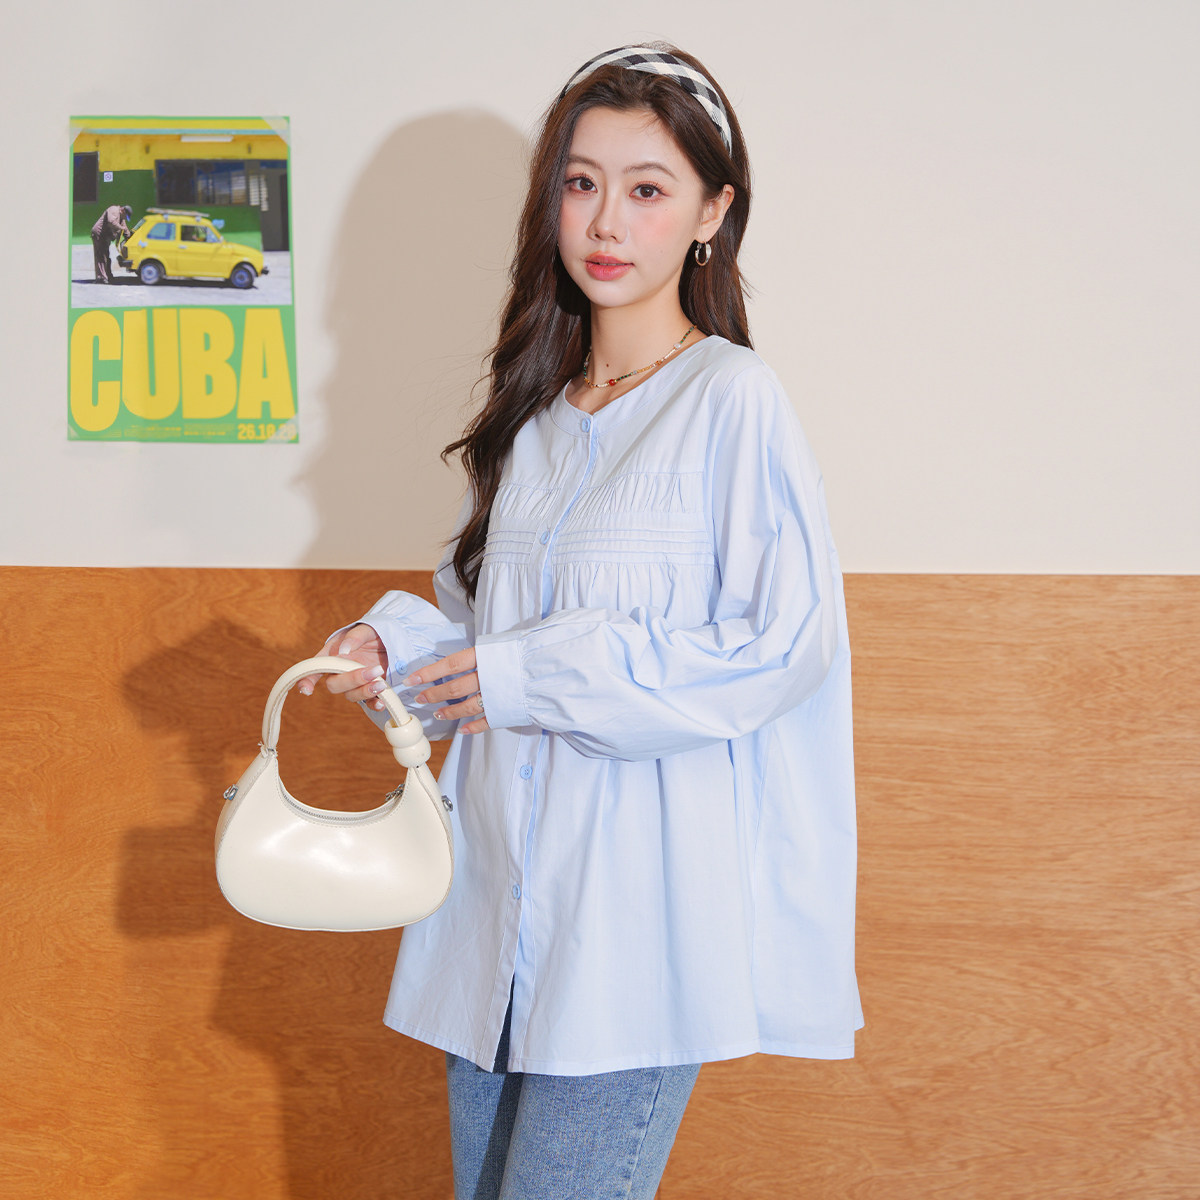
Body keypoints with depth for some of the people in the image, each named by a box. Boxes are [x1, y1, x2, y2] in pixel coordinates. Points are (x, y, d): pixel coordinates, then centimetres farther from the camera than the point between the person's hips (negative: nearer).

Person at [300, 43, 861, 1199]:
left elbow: (785, 645, -15)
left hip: (641, 909, -7)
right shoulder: (537, 406, 12)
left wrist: (529, 679, -13)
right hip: (504, 887, 7)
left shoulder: (733, 401, -9)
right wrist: (401, 643, 2)